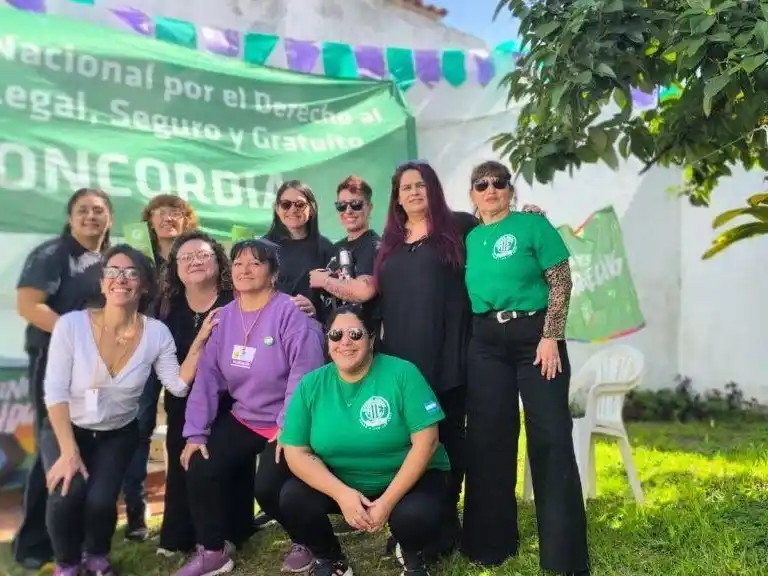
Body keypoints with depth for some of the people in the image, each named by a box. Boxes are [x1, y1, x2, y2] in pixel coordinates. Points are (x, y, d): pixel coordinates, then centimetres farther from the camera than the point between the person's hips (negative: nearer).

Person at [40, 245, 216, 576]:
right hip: (66, 429, -1)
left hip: (118, 435, 1)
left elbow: (178, 385, -13)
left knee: (100, 501, -21)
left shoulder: (156, 332, -12)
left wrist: (200, 341, -21)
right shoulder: (72, 325, -18)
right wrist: (69, 452, -23)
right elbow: (55, 391, -18)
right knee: (67, 493, -27)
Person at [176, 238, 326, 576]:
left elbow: (305, 373, -22)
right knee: (199, 471, -5)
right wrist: (196, 432, -4)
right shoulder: (225, 316, 3)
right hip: (243, 419, 6)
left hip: (285, 425, -6)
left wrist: (289, 427, -25)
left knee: (268, 487, -17)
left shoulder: (290, 313, -17)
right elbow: (208, 375, 0)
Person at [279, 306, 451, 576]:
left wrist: (388, 501, -23)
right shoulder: (311, 385, -7)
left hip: (409, 478, -3)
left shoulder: (402, 373, -16)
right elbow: (296, 452, -9)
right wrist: (341, 494, -22)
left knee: (415, 515, -32)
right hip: (340, 483, 3)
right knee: (292, 500, -19)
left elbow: (426, 441, -18)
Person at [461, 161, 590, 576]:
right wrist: (467, 341, 8)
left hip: (533, 334, -4)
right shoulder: (470, 239, 11)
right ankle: (492, 541, 23)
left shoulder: (533, 224, -2)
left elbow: (561, 282, -7)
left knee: (550, 438, -2)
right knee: (488, 437, 8)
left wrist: (550, 337, -15)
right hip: (486, 343, 5)